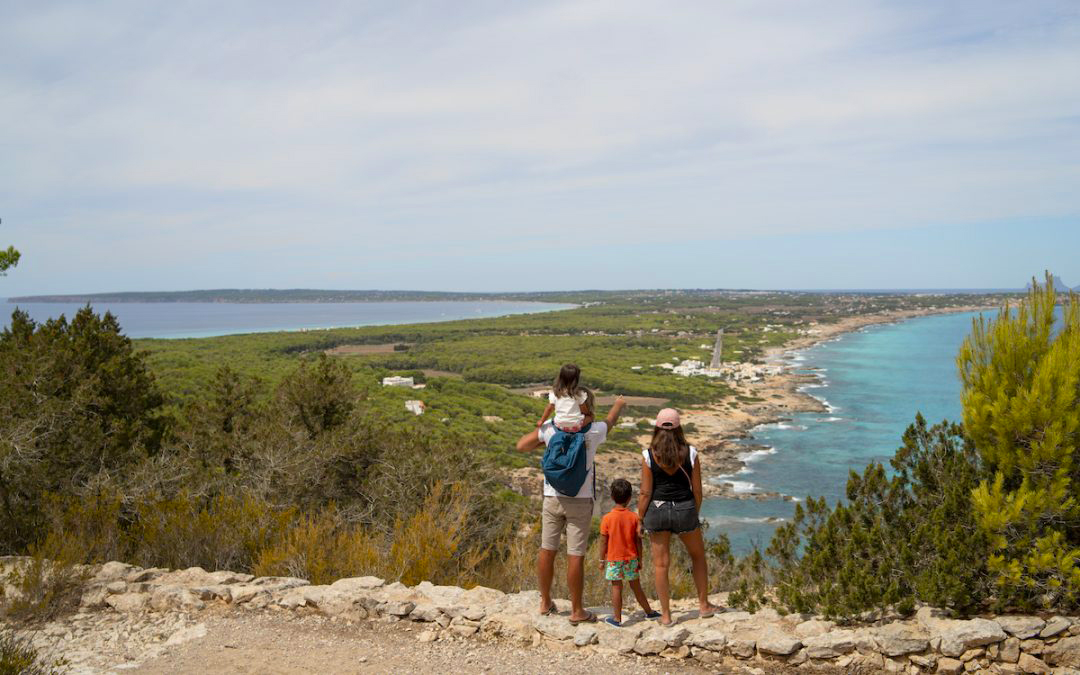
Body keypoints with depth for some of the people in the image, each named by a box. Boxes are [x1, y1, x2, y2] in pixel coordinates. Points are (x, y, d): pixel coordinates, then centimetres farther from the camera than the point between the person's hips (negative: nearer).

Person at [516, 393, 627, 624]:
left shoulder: (551, 427, -3)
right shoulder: (593, 431, -5)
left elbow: (521, 446, 3)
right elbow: (610, 421, 18)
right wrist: (619, 404, 40)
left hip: (552, 498, 3)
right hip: (579, 501, -3)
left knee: (547, 550, 13)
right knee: (575, 557, 2)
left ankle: (545, 603, 25)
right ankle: (577, 611, 10)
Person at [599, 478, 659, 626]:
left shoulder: (607, 518, -10)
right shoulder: (634, 517, -6)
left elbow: (604, 542, -6)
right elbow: (638, 540, -2)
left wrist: (602, 560, 3)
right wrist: (639, 559, 7)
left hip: (613, 560, -2)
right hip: (631, 558, 2)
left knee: (616, 587, 3)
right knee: (636, 586, 15)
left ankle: (617, 618, 7)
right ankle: (648, 612, 27)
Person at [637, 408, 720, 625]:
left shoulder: (649, 455, -8)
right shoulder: (690, 453, -5)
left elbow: (645, 492, -8)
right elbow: (697, 490, 0)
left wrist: (640, 519, 2)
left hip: (657, 510, -1)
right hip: (685, 509, 1)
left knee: (661, 564, 8)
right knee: (698, 556, 23)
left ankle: (665, 614, 14)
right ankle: (704, 605, 30)